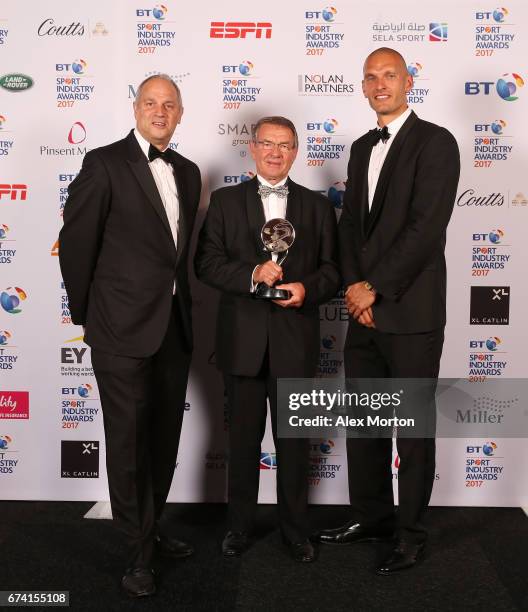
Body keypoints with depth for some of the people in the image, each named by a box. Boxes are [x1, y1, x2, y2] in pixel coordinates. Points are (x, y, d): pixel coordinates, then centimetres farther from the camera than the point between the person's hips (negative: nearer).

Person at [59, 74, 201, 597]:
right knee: (128, 441, 3)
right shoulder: (104, 163, -7)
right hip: (122, 328, -6)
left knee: (164, 437, 16)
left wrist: (183, 305, 15)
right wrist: (86, 314, -2)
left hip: (173, 327, 6)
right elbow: (75, 243, -6)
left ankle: (150, 529, 35)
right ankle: (139, 552, 18)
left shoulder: (187, 172, 12)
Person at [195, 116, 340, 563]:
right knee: (244, 438, 12)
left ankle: (296, 530, 26)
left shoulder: (317, 206, 9)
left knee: (294, 441, 9)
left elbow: (332, 269, 6)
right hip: (243, 341, 0)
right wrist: (252, 274, -18)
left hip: (295, 342, 0)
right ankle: (240, 526, 28)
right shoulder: (225, 201, 6)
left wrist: (307, 288, -15)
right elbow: (206, 262, -2)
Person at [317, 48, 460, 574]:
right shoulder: (362, 148, 16)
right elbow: (350, 223, 12)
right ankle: (372, 515, 31)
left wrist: (373, 287, -14)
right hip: (365, 311, 7)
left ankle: (410, 534, 19)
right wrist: (354, 287, -3)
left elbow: (426, 226, -16)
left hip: (411, 312, -7)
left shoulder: (435, 142, -6)